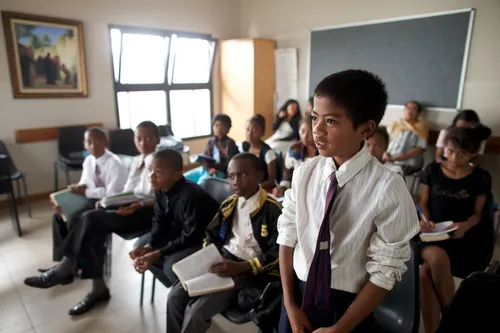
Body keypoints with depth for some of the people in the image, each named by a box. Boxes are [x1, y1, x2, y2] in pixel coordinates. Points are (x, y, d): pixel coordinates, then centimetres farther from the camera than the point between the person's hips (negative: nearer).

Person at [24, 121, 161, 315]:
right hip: (127, 207, 7)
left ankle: (64, 270, -6)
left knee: (91, 219, -23)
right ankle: (98, 288, -10)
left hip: (147, 212, -7)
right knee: (94, 231, -20)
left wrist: (139, 205, -27)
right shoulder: (136, 161, 16)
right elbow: (127, 191, 18)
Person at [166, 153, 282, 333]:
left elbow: (276, 254, -14)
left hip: (249, 271, -6)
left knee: (196, 311, -18)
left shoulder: (273, 209, -12)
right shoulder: (228, 204, 9)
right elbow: (212, 236, 18)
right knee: (175, 296, -7)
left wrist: (239, 268, -22)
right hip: (221, 261, 6)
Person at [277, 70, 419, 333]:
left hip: (348, 306, -2)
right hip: (299, 295, 3)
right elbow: (287, 237, -3)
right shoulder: (304, 173, -10)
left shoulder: (387, 188, -20)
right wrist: (291, 305, -5)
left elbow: (385, 272, -14)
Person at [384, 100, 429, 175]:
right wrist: (385, 153, -11)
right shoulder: (395, 124, 18)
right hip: (389, 161, 4)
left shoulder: (422, 126, 6)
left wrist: (395, 158, -17)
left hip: (408, 164, -4)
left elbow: (419, 149, -6)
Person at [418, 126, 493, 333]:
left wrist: (465, 225, -17)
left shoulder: (481, 178, 4)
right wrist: (425, 220, -10)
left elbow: (477, 213, 5)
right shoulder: (432, 171, 6)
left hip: (464, 238, -1)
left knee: (425, 272, -29)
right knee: (437, 258, -35)